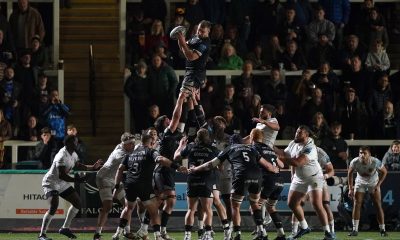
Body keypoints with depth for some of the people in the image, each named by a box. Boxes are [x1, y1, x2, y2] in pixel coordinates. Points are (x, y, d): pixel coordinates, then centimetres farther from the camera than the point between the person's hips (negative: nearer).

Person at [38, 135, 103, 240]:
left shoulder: (73, 154, 4)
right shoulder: (62, 157, -27)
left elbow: (77, 166, 22)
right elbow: (62, 175, -32)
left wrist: (92, 167, 17)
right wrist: (77, 180, -34)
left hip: (63, 184, 10)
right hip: (51, 183, -10)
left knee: (77, 203, 13)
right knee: (54, 206, -26)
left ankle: (65, 228, 24)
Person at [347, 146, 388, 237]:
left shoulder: (375, 162, -29)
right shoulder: (355, 162, -26)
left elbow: (384, 172, -11)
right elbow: (350, 173, -6)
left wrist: (378, 185, -17)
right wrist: (350, 188, -10)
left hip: (373, 183, -1)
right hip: (360, 183, 1)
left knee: (378, 205, -5)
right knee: (357, 204, -11)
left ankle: (382, 230, 5)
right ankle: (355, 230, -7)